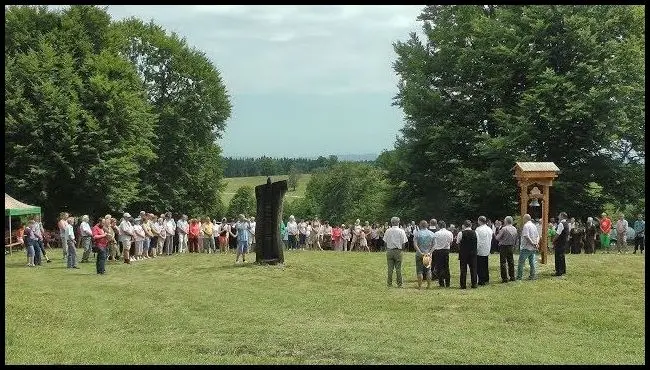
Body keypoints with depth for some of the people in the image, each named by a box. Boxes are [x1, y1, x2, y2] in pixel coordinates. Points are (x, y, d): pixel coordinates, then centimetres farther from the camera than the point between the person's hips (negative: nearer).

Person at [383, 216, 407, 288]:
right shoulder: (401, 231, -5)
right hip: (398, 251, -1)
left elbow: (385, 242, 0)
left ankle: (389, 283, 10)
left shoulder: (387, 231, -1)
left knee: (390, 268, 7)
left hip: (389, 251, 1)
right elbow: (403, 243, -5)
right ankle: (399, 284, 8)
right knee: (398, 268, 4)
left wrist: (387, 249, 12)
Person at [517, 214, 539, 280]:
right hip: (533, 248, 8)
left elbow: (527, 236, -22)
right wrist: (537, 243, -1)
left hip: (526, 247, -8)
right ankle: (532, 276, 13)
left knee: (521, 262, -2)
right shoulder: (534, 226, 13)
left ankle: (519, 276, -2)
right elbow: (538, 236, 13)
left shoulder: (526, 226, -13)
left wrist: (533, 243, -16)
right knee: (532, 262, 12)